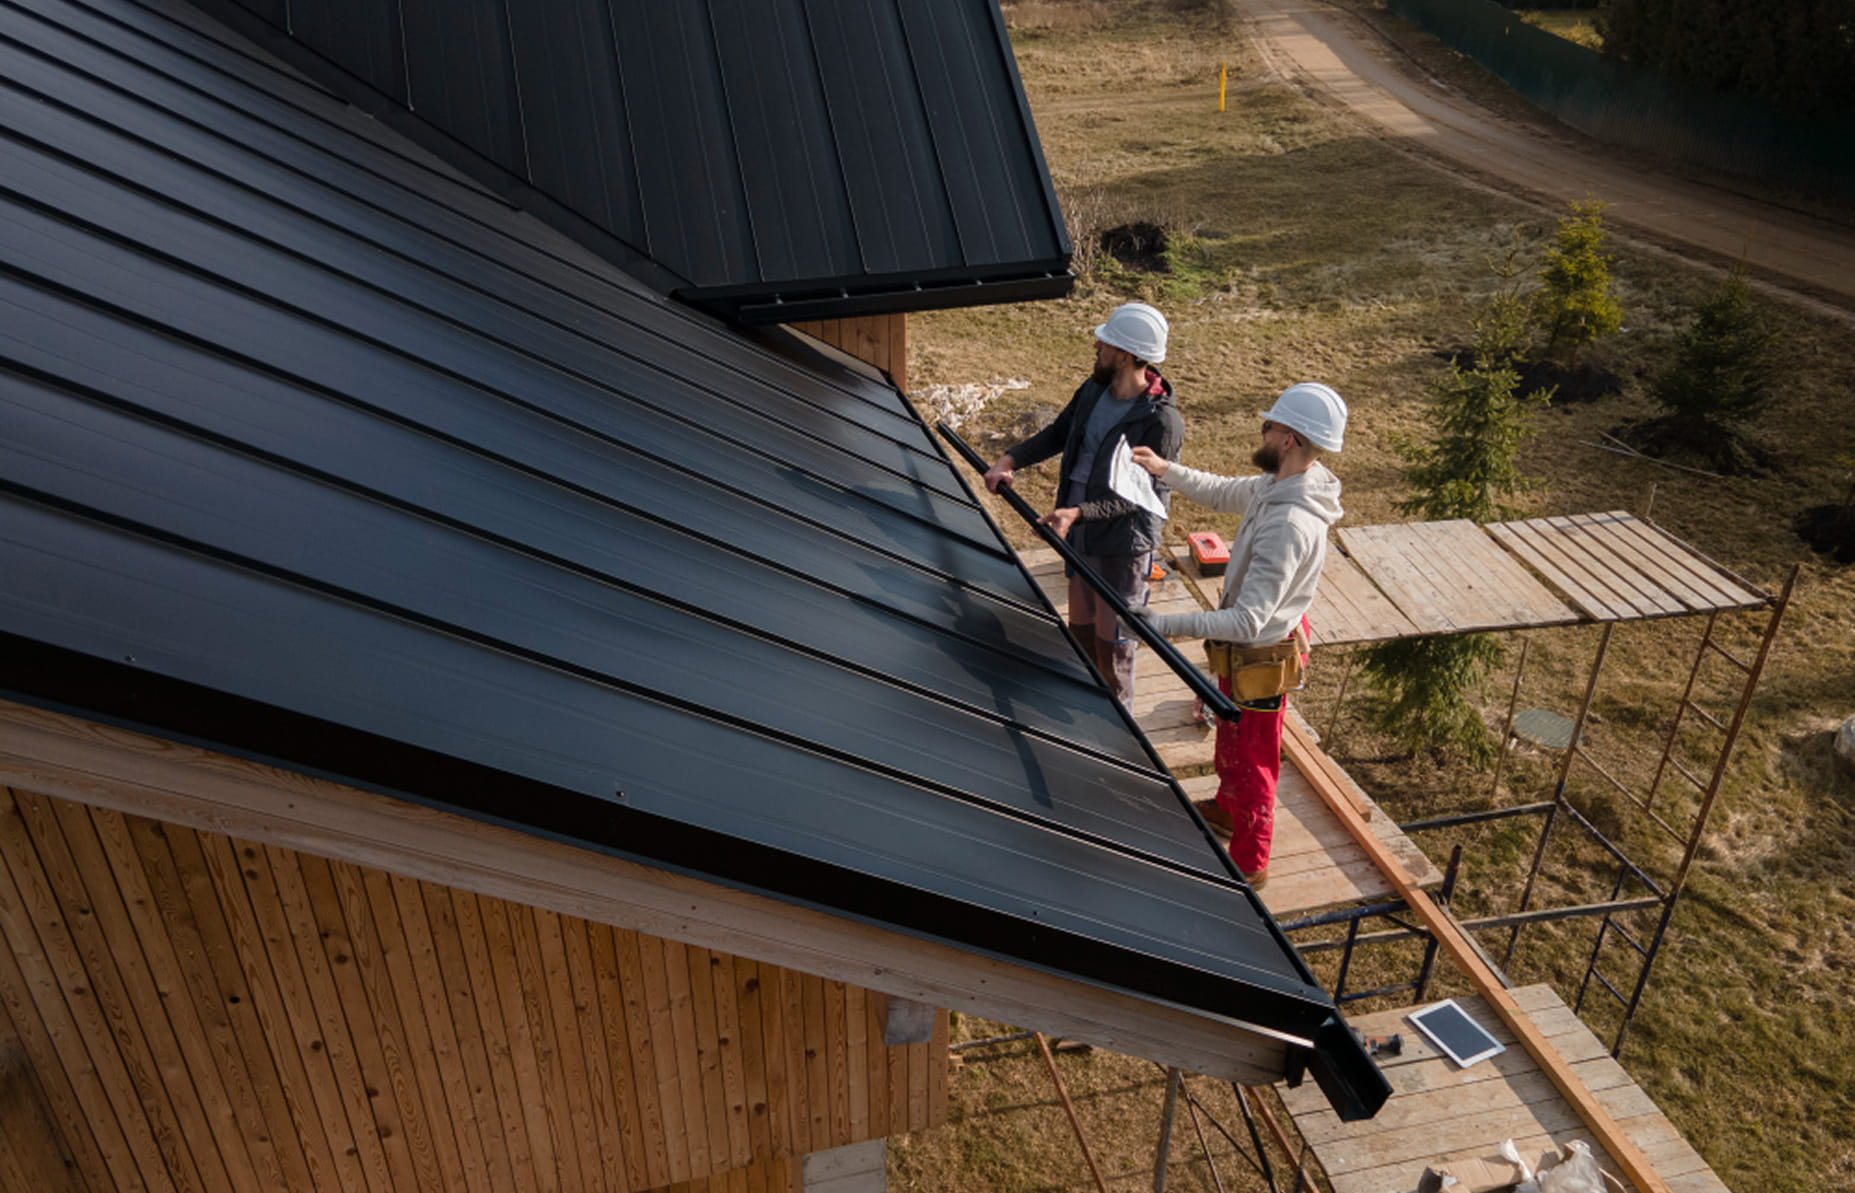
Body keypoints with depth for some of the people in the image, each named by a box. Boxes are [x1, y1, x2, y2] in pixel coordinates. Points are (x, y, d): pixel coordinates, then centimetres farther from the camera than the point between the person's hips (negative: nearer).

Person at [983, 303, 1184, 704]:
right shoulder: (1094, 390, -2)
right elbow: (1057, 433, 11)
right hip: (1081, 536, 8)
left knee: (1112, 645, 8)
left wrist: (1078, 513, -33)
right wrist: (1010, 459, -4)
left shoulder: (1162, 422, -26)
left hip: (1123, 546, -8)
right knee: (1081, 629, 24)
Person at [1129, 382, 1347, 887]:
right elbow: (1223, 493, 14)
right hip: (1248, 648, 9)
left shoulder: (1289, 524, -38)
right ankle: (1226, 808, 59)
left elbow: (1246, 621, -39)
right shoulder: (1277, 485, -8)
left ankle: (1249, 864, 35)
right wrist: (1166, 469, 3)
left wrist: (1164, 626, -40)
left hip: (1259, 660, -9)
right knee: (1229, 737, 32)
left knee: (1249, 759, 13)